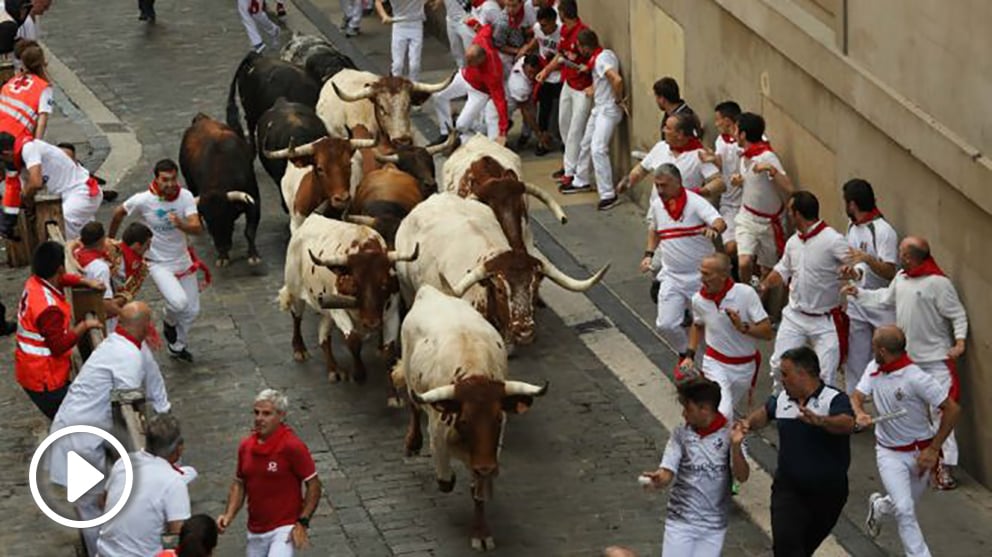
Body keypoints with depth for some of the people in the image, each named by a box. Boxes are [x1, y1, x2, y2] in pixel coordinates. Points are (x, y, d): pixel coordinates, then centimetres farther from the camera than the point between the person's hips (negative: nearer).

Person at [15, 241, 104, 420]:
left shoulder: (33, 283, -1)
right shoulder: (48, 307, -31)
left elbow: (61, 279, 22)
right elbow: (59, 346, -25)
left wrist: (86, 282, 11)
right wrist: (84, 326, -17)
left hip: (32, 370, 10)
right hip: (44, 380, -10)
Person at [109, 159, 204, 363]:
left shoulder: (185, 196, -13)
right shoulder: (142, 200, -20)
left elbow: (197, 227, -22)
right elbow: (119, 213, 0)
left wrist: (180, 224, -43)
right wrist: (110, 239, 14)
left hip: (184, 261, 4)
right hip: (159, 263, -4)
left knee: (192, 310, 13)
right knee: (179, 302, -25)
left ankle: (178, 346, 40)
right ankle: (169, 323, 11)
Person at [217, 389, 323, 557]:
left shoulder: (292, 447, -14)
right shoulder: (246, 446, 5)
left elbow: (314, 485, -10)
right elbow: (239, 483, 17)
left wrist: (302, 523, -17)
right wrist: (229, 515, 2)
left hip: (284, 529, -7)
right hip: (255, 531, 7)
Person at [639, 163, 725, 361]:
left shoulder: (695, 202, -17)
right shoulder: (657, 205, 1)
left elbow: (720, 222, -33)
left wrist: (714, 230, -56)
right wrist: (649, 254, 11)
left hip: (702, 276, -4)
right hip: (672, 276, 4)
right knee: (666, 324, -2)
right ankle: (685, 354, 25)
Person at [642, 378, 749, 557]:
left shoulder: (729, 433, -9)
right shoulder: (681, 434, -5)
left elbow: (742, 476, -13)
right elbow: (667, 474, -8)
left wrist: (736, 446, -30)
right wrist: (658, 479, -31)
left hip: (714, 526, -1)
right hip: (681, 521, 1)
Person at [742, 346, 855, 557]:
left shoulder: (834, 399, -15)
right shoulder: (782, 399, 2)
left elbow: (847, 424, -36)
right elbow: (765, 413, 25)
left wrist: (819, 421, -55)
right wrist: (748, 424, 5)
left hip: (827, 492, -3)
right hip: (789, 489, 3)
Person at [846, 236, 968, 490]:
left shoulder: (938, 283, -18)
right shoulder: (901, 278, 6)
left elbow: (958, 315, -13)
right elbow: (885, 298, 25)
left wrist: (959, 342, -24)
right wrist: (858, 293, 25)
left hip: (935, 361, -8)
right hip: (907, 356, 8)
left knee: (939, 410, -11)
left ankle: (946, 465, -10)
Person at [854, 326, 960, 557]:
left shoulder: (915, 378, -25)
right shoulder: (873, 369, -7)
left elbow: (952, 409, -22)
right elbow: (857, 397, -6)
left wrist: (933, 450, -19)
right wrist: (860, 414, -32)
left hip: (919, 452, -2)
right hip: (889, 453, 2)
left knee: (905, 506, 16)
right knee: (904, 509, -12)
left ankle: (879, 506, 49)